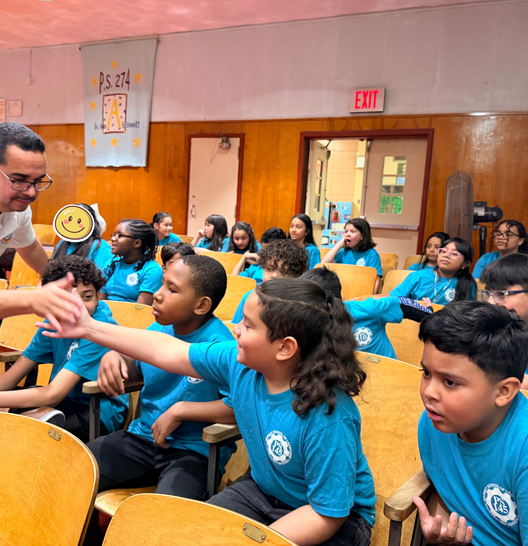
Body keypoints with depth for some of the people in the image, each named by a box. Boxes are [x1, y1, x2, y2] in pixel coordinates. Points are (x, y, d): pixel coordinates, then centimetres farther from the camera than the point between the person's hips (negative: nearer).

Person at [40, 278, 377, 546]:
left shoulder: (328, 419, -34)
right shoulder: (238, 362, -15)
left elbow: (328, 515, -27)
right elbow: (167, 351, -6)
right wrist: (90, 328, -3)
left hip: (338, 518, -5)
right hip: (262, 491, 6)